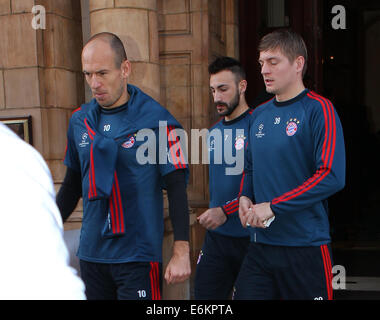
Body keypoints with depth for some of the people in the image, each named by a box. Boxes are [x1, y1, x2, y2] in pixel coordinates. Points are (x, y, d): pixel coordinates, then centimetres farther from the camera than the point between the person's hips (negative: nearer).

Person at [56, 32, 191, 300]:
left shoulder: (156, 119, -9)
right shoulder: (80, 120, 6)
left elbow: (177, 188, -9)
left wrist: (181, 253, -14)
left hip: (138, 256, -5)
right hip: (91, 254, 5)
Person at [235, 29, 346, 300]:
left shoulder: (318, 110, -10)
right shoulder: (259, 115, 11)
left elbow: (332, 177, -19)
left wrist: (274, 206, -19)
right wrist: (245, 197, 1)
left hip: (306, 246, -5)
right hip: (260, 244, 6)